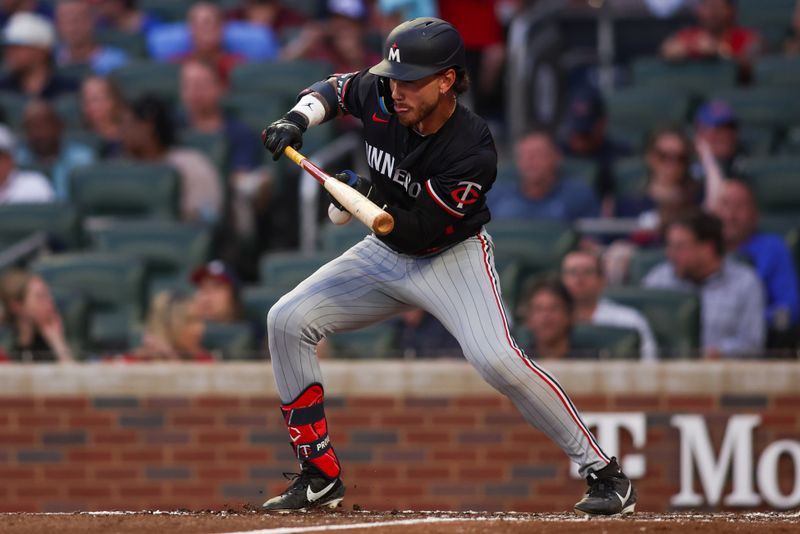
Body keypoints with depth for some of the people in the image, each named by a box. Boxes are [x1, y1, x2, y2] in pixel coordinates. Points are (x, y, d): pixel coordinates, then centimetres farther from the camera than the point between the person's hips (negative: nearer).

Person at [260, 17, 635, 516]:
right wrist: (299, 118, -10)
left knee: (497, 359, -29)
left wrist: (373, 199, -39)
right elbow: (336, 87, 7)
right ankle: (320, 476, 3)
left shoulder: (472, 151, -30)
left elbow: (421, 232, -27)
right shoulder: (380, 97, -16)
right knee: (288, 321, -5)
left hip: (454, 256, -6)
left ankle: (603, 470, -16)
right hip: (385, 254, 6)